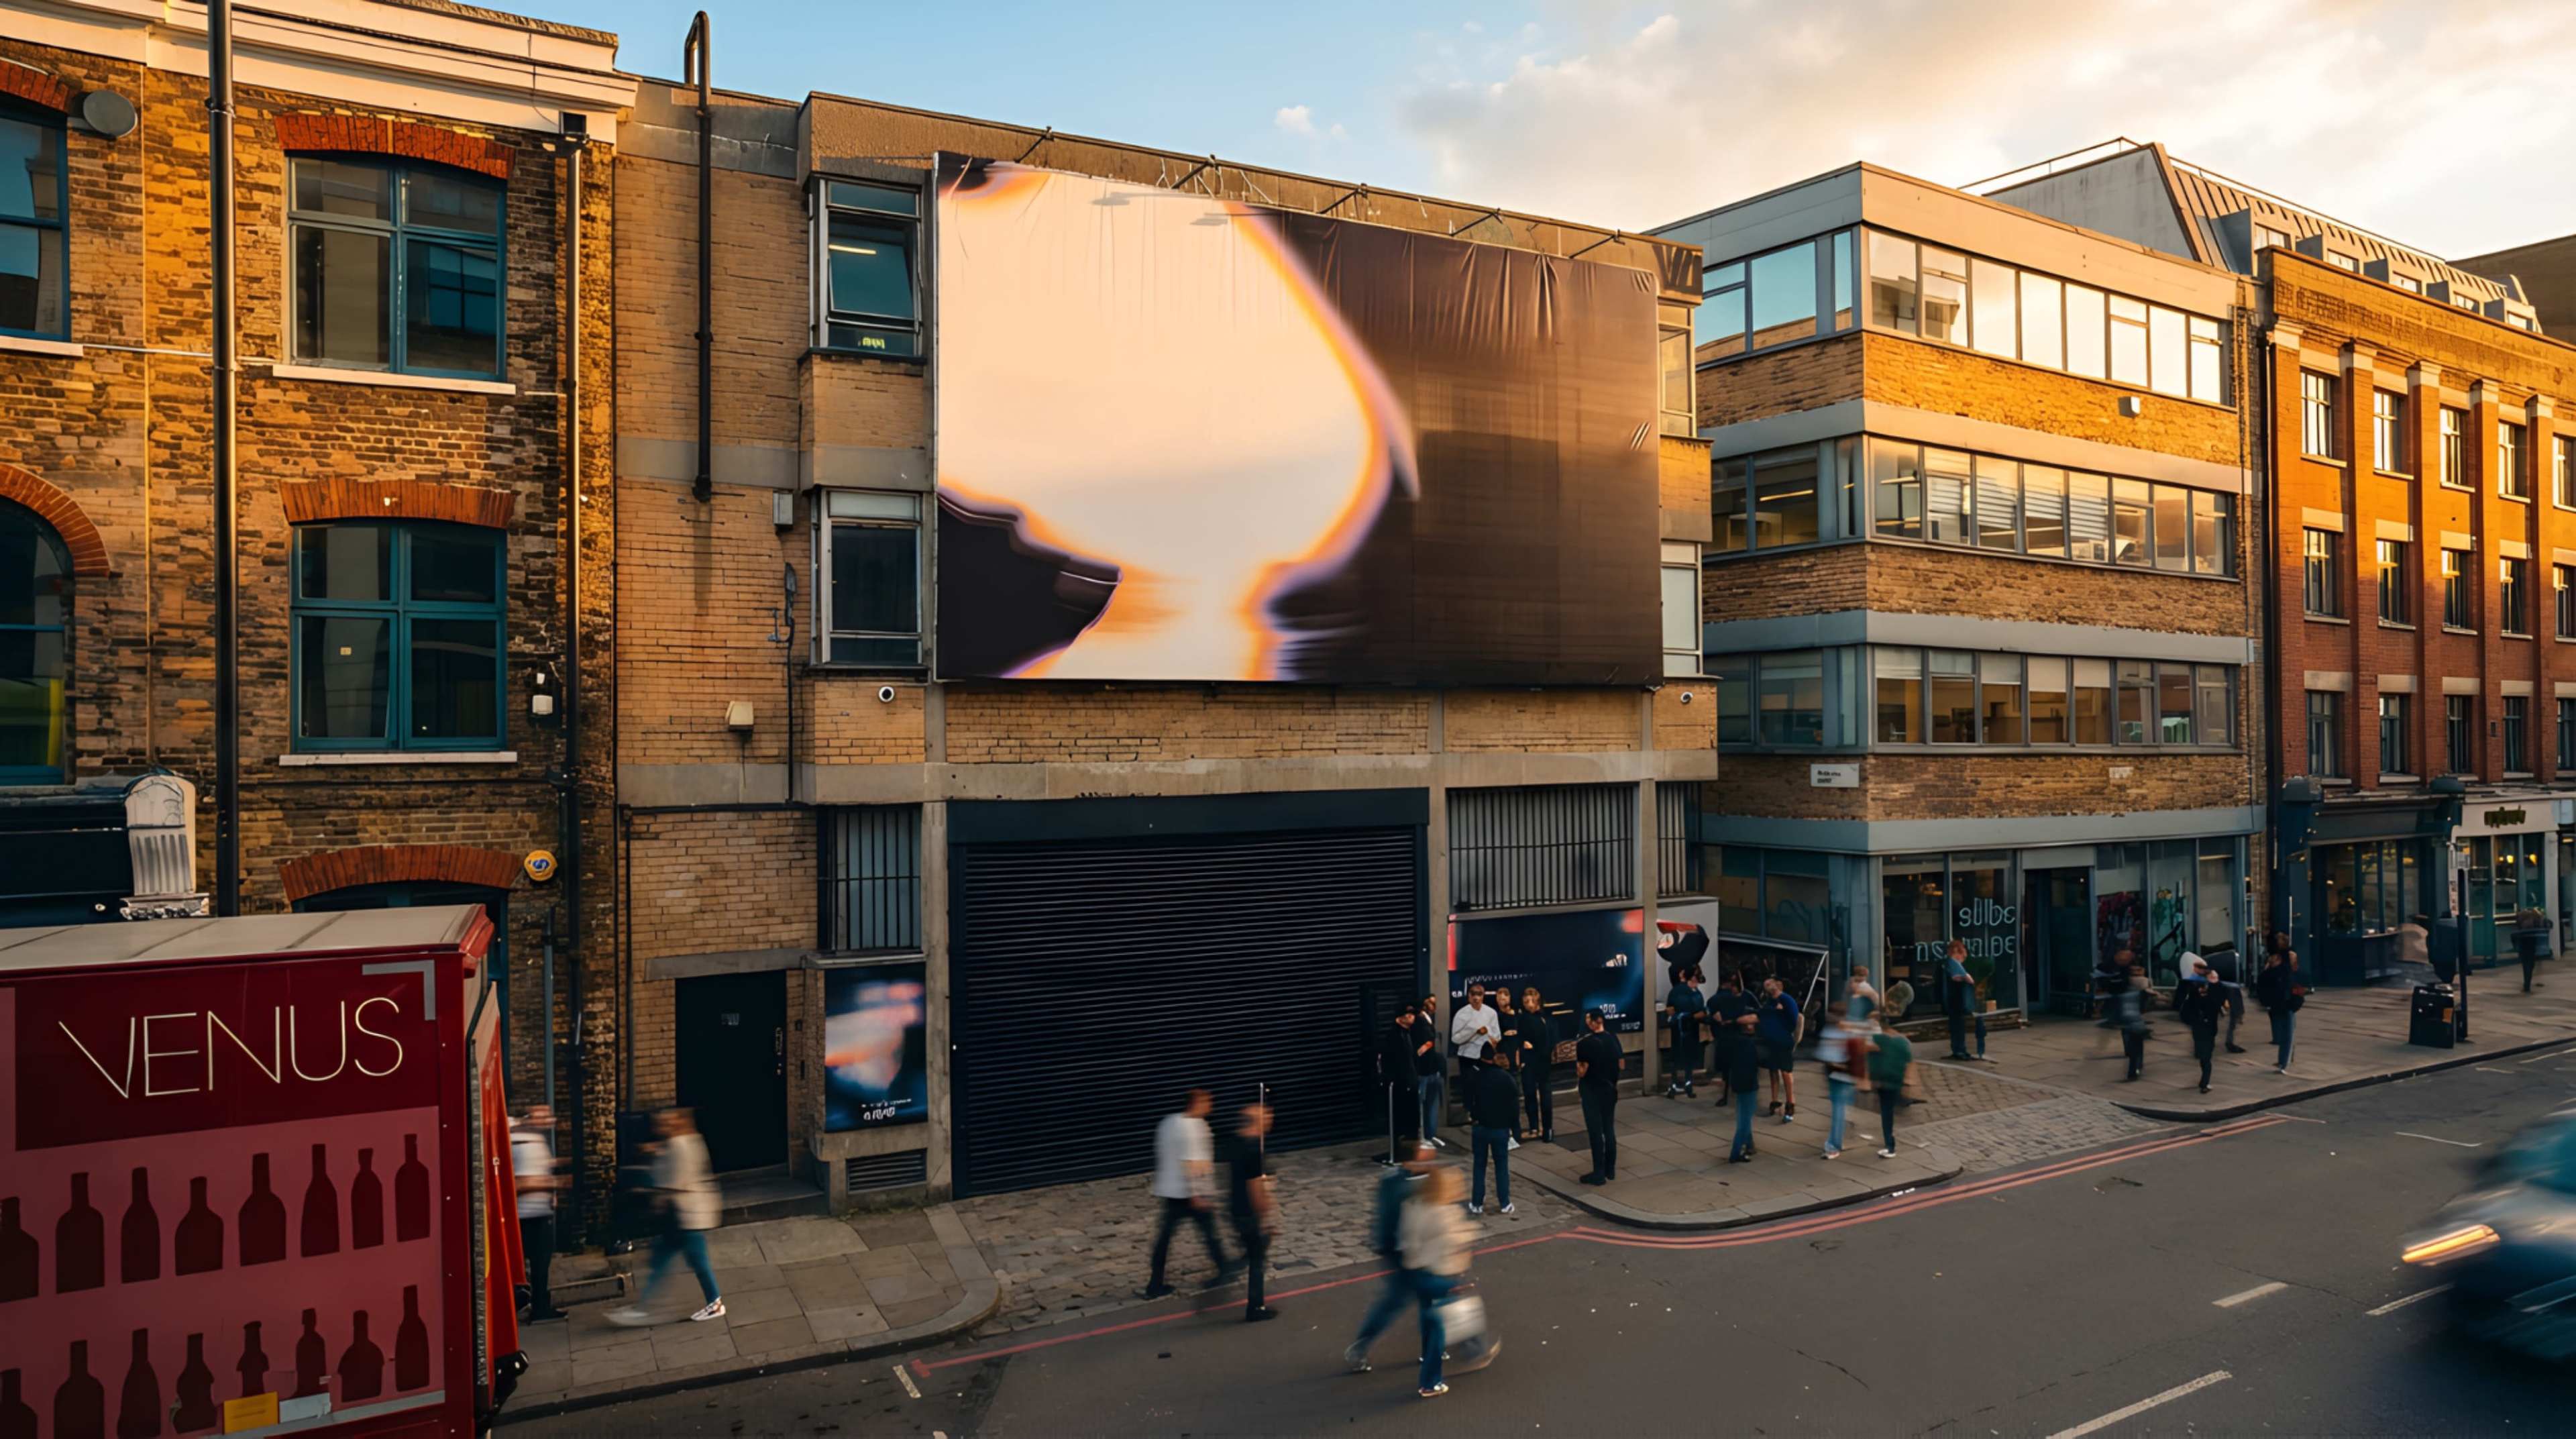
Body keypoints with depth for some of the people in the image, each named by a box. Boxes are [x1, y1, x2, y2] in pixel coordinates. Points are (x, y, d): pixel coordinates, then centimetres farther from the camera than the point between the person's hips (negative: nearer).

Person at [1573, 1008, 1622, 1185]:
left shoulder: (1585, 1043, -19)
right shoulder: (1613, 1040, 2)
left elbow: (1582, 1071, -18)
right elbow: (1620, 1065, 9)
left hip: (1592, 1091, -6)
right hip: (1610, 1089, 6)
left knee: (1596, 1132, 0)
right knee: (1609, 1129, 15)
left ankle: (1599, 1173, 4)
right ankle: (1610, 1169, 22)